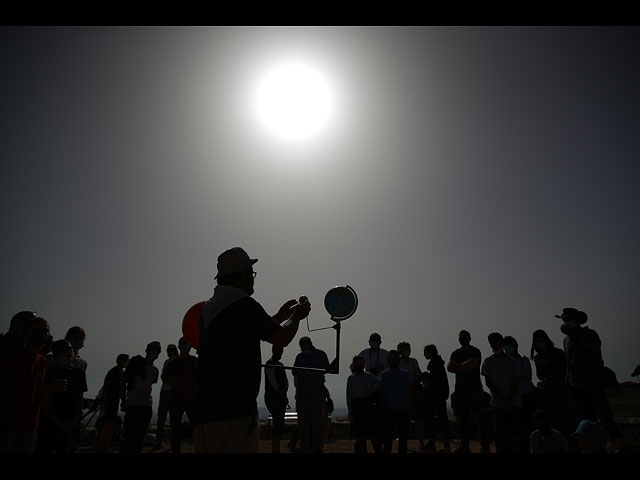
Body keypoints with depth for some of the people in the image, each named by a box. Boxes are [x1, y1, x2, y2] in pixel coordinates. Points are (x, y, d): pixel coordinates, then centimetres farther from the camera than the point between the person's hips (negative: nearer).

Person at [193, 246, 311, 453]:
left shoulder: (209, 308, 15)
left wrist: (280, 316, 31)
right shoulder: (243, 305, -13)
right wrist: (296, 315, 14)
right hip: (234, 413, -9)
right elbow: (282, 338, -6)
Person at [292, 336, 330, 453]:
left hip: (316, 392, -4)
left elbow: (326, 368, -6)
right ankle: (304, 447, 14)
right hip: (301, 393, 4)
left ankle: (317, 447, 5)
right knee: (302, 421, 6)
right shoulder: (299, 356, 15)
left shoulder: (320, 354, 3)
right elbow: (294, 371, 10)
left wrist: (311, 371, -18)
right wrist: (301, 372, -14)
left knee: (317, 420, -3)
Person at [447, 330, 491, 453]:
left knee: (480, 418, -3)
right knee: (463, 419, 8)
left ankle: (485, 445, 4)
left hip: (474, 389, -5)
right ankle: (465, 446, 13)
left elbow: (472, 364, -17)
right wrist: (465, 368, -9)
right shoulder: (455, 353, 15)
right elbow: (449, 367, 3)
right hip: (460, 389, 5)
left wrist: (457, 367, -5)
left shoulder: (475, 352, -1)